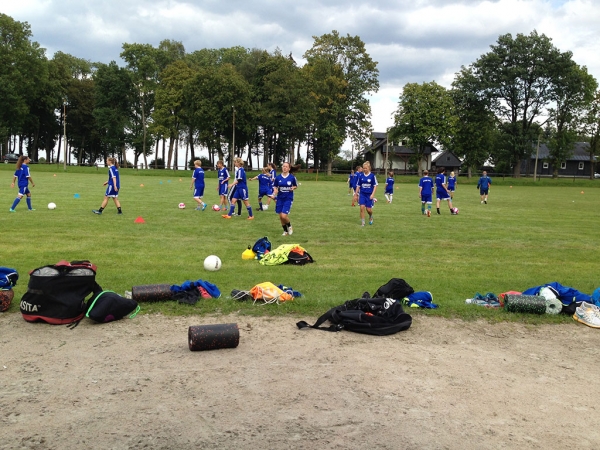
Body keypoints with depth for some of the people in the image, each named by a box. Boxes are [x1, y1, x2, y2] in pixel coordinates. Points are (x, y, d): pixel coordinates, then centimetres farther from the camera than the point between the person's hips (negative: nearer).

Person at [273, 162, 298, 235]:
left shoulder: (292, 177, -6)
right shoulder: (278, 177, -1)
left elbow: (296, 186, 9)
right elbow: (275, 186, 8)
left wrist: (293, 188, -12)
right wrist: (275, 191, -13)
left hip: (288, 199, -3)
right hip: (280, 199, 3)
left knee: (284, 216, -16)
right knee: (281, 216, 6)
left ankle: (289, 226, 15)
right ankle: (285, 231, 26)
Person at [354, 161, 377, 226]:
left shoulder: (372, 175, -7)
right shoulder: (361, 175, 0)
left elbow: (375, 185, -4)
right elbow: (358, 186, 7)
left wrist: (373, 194, -13)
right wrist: (356, 194, 7)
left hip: (369, 194, -2)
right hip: (362, 194, 2)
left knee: (368, 209, 0)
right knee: (362, 207, -11)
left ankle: (371, 217, 34)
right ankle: (362, 222, 0)